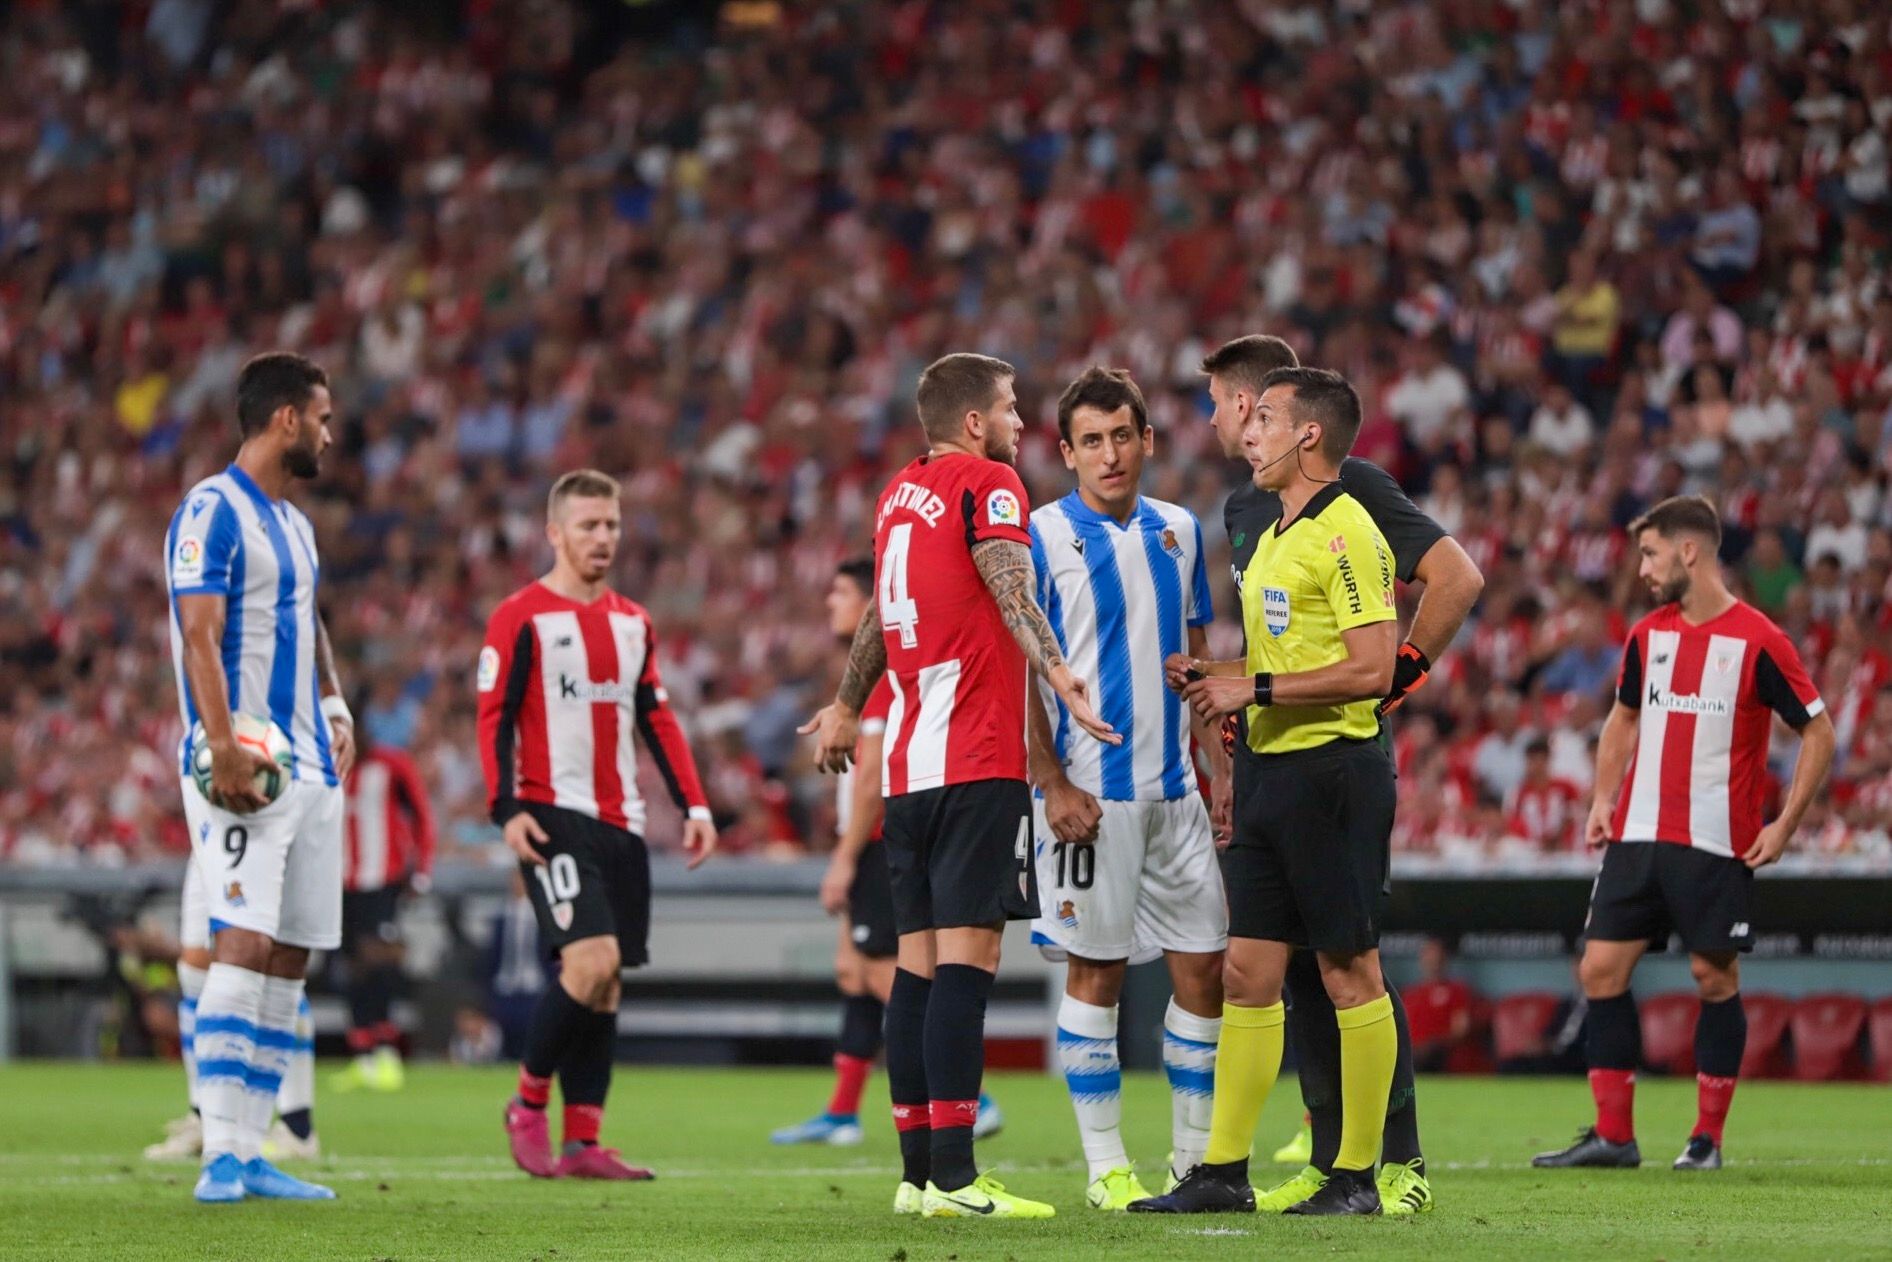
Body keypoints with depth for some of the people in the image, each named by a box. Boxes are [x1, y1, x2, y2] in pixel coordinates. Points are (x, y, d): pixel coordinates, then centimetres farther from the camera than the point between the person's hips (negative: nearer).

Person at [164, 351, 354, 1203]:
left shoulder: (293, 524, 19)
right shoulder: (213, 512, -9)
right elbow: (199, 636, -18)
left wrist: (334, 710, 17)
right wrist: (223, 746, -26)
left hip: (309, 767, 9)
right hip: (247, 771, -9)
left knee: (290, 959, 6)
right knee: (244, 942, -16)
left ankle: (249, 1155, 8)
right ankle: (220, 1156, -19)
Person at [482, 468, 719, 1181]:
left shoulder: (632, 623, 17)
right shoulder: (520, 618, -2)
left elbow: (658, 720, 21)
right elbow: (493, 718, -6)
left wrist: (693, 804, 12)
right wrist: (507, 810, -16)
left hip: (621, 824, 6)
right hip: (555, 818, -6)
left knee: (607, 983, 3)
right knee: (592, 962, -20)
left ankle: (582, 1143, 6)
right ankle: (529, 1101, -1)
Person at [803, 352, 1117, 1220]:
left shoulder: (899, 492, 18)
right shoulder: (985, 483, -5)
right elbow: (1012, 592, -21)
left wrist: (846, 707, 45)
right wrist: (1057, 672, -34)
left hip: (906, 762, 8)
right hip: (978, 759, -8)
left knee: (920, 957, 9)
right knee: (967, 954, -12)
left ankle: (917, 1172, 9)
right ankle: (951, 1176, -17)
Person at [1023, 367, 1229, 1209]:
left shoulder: (1178, 532, 11)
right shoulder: (1043, 537, -6)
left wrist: (1223, 771, 12)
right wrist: (1052, 783, -14)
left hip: (1174, 790, 5)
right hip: (1090, 791, -5)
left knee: (1204, 966, 5)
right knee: (1095, 972, -2)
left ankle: (1195, 1155, 16)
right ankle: (1106, 1165, 4)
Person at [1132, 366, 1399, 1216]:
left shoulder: (1346, 534, -12)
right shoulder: (1272, 539, 18)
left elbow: (1372, 670, -19)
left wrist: (1256, 689, -16)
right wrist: (1216, 679, 9)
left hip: (1334, 770, -9)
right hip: (1271, 768, 9)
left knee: (1349, 974, -3)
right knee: (1247, 973, 7)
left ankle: (1357, 1176, 1)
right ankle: (1222, 1171, 9)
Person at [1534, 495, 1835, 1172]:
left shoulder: (1758, 641, -9)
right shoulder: (1646, 636, 9)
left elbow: (1819, 731, -4)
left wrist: (1784, 826, -9)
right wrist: (1604, 800, 10)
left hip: (1716, 845, -5)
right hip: (1638, 834, 5)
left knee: (1714, 977, -1)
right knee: (1600, 969, -1)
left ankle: (1708, 1137, 9)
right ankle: (1612, 1134, 5)